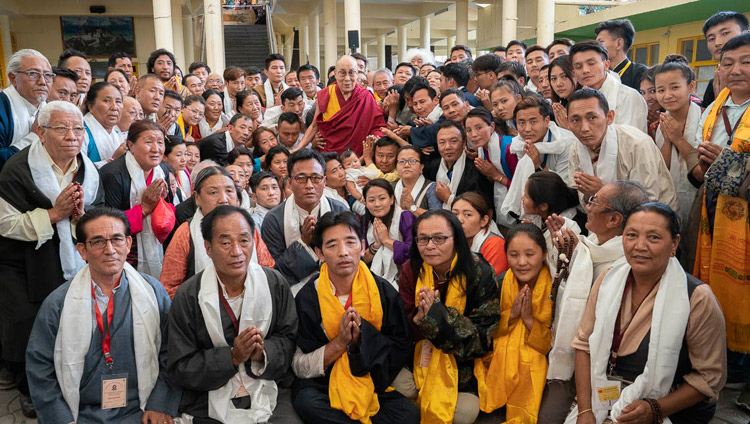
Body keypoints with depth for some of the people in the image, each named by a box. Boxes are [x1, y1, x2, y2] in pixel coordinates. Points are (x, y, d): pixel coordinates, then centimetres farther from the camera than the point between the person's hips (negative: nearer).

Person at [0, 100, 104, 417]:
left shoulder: (89, 172, 1)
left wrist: (81, 214, -20)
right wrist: (54, 214, -24)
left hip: (74, 268, 4)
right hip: (26, 270, -3)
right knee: (28, 336, 8)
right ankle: (29, 392, 34)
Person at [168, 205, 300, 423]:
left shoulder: (275, 283, -2)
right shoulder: (187, 297, -7)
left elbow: (288, 339, 3)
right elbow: (179, 369, -5)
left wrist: (263, 352, -17)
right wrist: (233, 356, -17)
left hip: (269, 395, 1)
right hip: (210, 404, -1)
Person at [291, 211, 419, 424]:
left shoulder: (384, 292, -4)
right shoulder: (307, 298, -7)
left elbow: (401, 350, -2)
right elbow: (299, 367, -6)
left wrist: (364, 336, -19)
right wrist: (339, 342, -21)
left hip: (374, 380, 0)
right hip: (323, 384, 0)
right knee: (307, 403, -33)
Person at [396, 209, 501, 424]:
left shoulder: (480, 273, -17)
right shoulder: (411, 270, -6)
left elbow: (483, 336, -19)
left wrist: (438, 314, -32)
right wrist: (418, 318, -28)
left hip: (465, 358, -2)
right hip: (422, 352, 2)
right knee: (401, 388, -23)